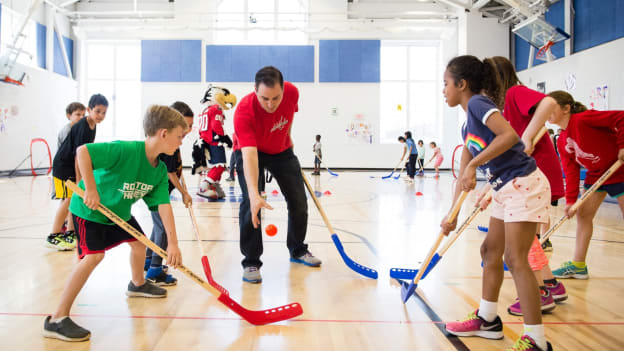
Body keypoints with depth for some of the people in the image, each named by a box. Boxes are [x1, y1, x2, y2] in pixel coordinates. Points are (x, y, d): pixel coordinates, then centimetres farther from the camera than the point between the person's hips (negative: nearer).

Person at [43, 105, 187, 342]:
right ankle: (57, 320, -14)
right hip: (89, 209, -8)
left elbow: (163, 205, -13)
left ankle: (138, 284, 50)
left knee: (139, 242, 18)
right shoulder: (125, 150, -34)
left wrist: (172, 242, -20)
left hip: (119, 211, 8)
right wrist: (91, 190, -40)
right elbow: (82, 152, -39)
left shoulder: (160, 170, -10)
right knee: (94, 255, -22)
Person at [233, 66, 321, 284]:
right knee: (250, 203, -21)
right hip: (251, 152, -4)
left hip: (282, 151, 4)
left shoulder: (292, 92, -25)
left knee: (299, 201, 6)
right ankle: (251, 262, -6)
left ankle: (297, 250, 29)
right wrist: (254, 194, -57)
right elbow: (249, 155, -47)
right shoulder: (244, 110, -37)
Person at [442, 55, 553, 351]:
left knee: (515, 259, -10)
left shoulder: (477, 103, -12)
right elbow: (464, 173, 17)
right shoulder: (468, 124, 15)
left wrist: (474, 164, -25)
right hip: (506, 189, 10)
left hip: (524, 185, -10)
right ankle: (487, 319, 28)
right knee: (490, 251, 15)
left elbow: (510, 135, -28)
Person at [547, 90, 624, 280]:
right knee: (583, 214, 7)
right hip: (595, 175, 8)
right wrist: (570, 200, -6)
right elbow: (571, 171, 1)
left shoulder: (582, 119, -23)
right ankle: (578, 265, 16)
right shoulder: (562, 142, 2)